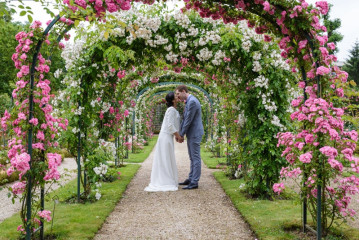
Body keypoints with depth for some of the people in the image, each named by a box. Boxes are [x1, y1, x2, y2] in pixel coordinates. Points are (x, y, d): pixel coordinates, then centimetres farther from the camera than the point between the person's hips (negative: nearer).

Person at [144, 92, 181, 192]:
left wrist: (178, 135, 12)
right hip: (166, 137, -9)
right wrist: (178, 136, -13)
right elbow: (170, 125, -20)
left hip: (167, 137, 9)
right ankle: (166, 183, -4)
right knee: (166, 160, -7)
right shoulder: (171, 110, -13)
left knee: (165, 160, 11)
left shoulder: (173, 110, 17)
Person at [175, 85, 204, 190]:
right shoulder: (188, 102, 14)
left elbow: (188, 120, -19)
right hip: (191, 134, 10)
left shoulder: (192, 102, -18)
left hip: (194, 134, -10)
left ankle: (194, 182, -1)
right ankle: (191, 179, 24)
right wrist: (179, 134, 10)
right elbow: (184, 119, 17)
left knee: (195, 158, -5)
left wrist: (182, 135, -11)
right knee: (192, 158, 16)